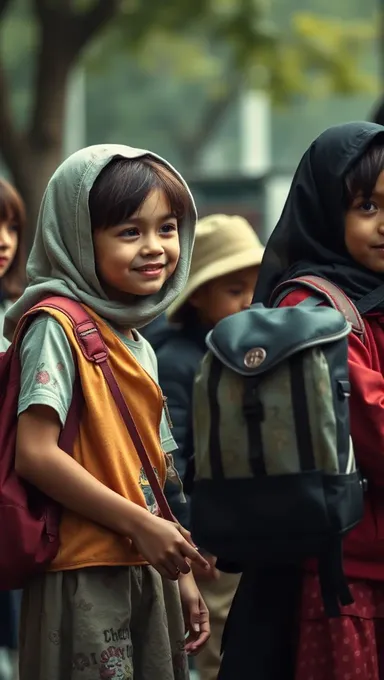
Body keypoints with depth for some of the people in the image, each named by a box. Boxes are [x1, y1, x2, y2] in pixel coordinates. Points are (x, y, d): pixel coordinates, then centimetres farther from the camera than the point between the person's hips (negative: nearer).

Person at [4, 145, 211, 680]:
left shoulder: (140, 348, 17)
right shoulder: (58, 325, -9)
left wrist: (181, 575, 17)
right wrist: (140, 525, -18)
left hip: (148, 575, 8)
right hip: (85, 579, -8)